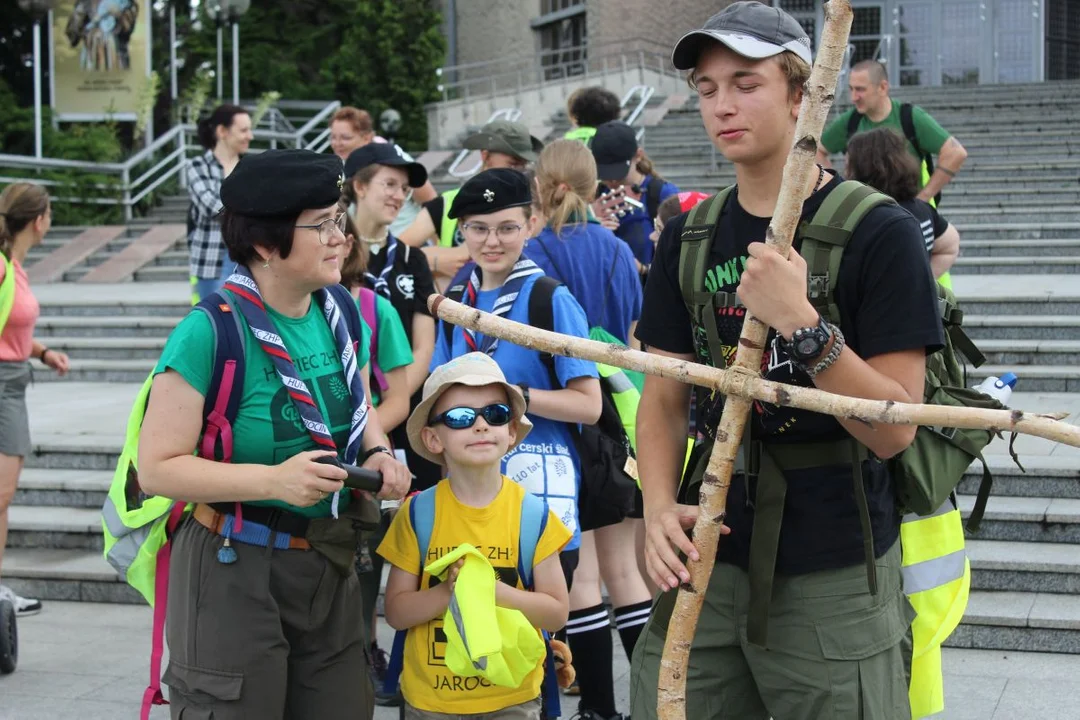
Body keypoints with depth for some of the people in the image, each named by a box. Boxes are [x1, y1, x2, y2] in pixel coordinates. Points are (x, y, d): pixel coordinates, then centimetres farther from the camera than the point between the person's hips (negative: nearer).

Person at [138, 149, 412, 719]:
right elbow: (157, 467, -18)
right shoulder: (210, 332, -17)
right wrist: (272, 480, -27)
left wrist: (378, 455, 0)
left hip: (330, 565, 6)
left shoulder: (342, 315, 4)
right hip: (235, 572, -6)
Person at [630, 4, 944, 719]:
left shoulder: (879, 233, -9)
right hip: (708, 562, 4)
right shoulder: (687, 239, 7)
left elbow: (894, 430, -13)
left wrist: (800, 323, -26)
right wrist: (660, 505, -8)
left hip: (836, 584, -4)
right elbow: (664, 396, 10)